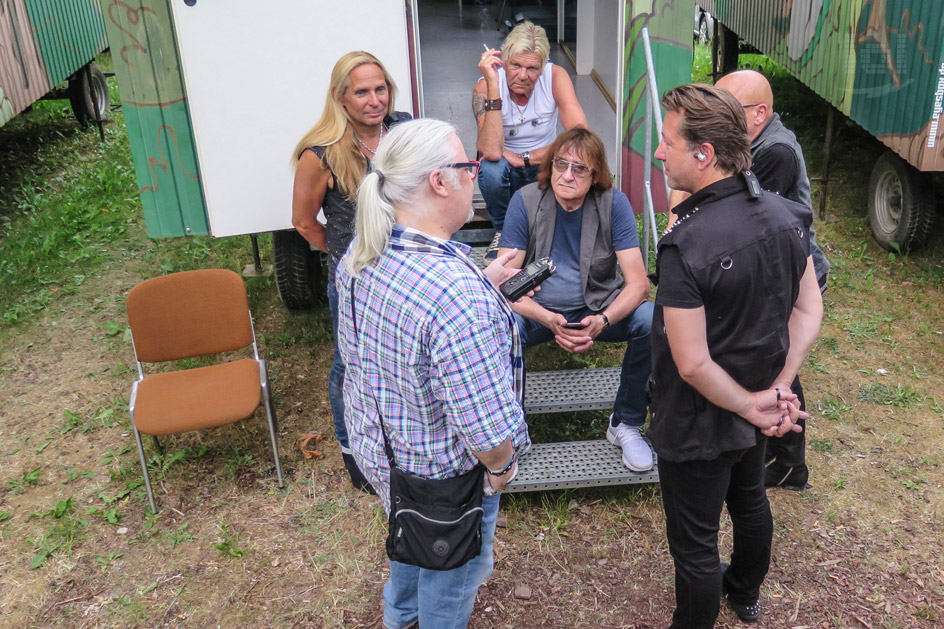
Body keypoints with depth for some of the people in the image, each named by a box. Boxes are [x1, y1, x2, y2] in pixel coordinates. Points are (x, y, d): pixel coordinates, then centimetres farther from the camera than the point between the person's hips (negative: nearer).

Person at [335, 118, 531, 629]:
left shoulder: (360, 254, -12)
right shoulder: (459, 295, -40)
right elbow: (489, 432, -35)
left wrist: (484, 287, 7)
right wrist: (501, 467, -13)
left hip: (375, 449, 9)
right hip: (440, 478, -8)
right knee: (452, 573, 24)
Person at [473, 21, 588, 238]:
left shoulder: (555, 76, -17)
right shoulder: (484, 87, -20)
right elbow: (492, 152, -36)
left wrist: (523, 158, -27)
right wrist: (492, 85, -39)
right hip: (507, 173, -1)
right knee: (491, 169, -35)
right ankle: (503, 230, -3)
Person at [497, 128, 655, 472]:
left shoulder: (614, 203, -11)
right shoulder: (525, 201, -12)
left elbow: (637, 282, -14)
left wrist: (603, 320, -33)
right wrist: (549, 320, -31)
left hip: (598, 307, 1)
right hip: (538, 310, -1)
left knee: (653, 320, -27)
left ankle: (625, 424, -4)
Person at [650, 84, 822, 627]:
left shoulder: (684, 247, -32)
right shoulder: (784, 215, -9)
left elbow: (693, 364, -29)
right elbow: (809, 312, -2)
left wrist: (751, 404, -14)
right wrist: (778, 389, -6)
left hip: (698, 428, -8)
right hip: (754, 417, 8)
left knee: (694, 544, 13)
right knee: (750, 502, 31)